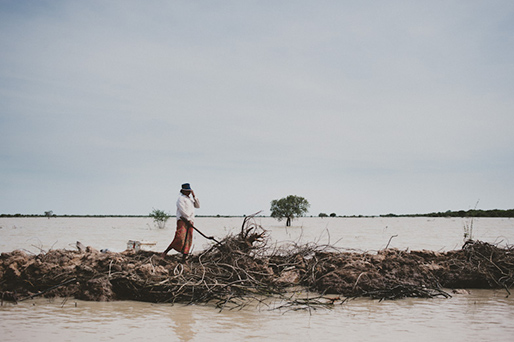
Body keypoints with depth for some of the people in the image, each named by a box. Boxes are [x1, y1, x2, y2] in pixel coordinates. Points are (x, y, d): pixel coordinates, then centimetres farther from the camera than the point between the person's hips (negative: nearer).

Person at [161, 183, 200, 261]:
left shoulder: (190, 199, 26)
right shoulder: (181, 198, -1)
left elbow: (197, 206, 19)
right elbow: (182, 210, -12)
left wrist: (194, 196, 9)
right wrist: (188, 219, -16)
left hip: (190, 221, 8)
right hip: (182, 220, -8)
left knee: (188, 241, 0)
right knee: (180, 238, -22)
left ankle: (184, 259, -1)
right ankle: (165, 252, -13)